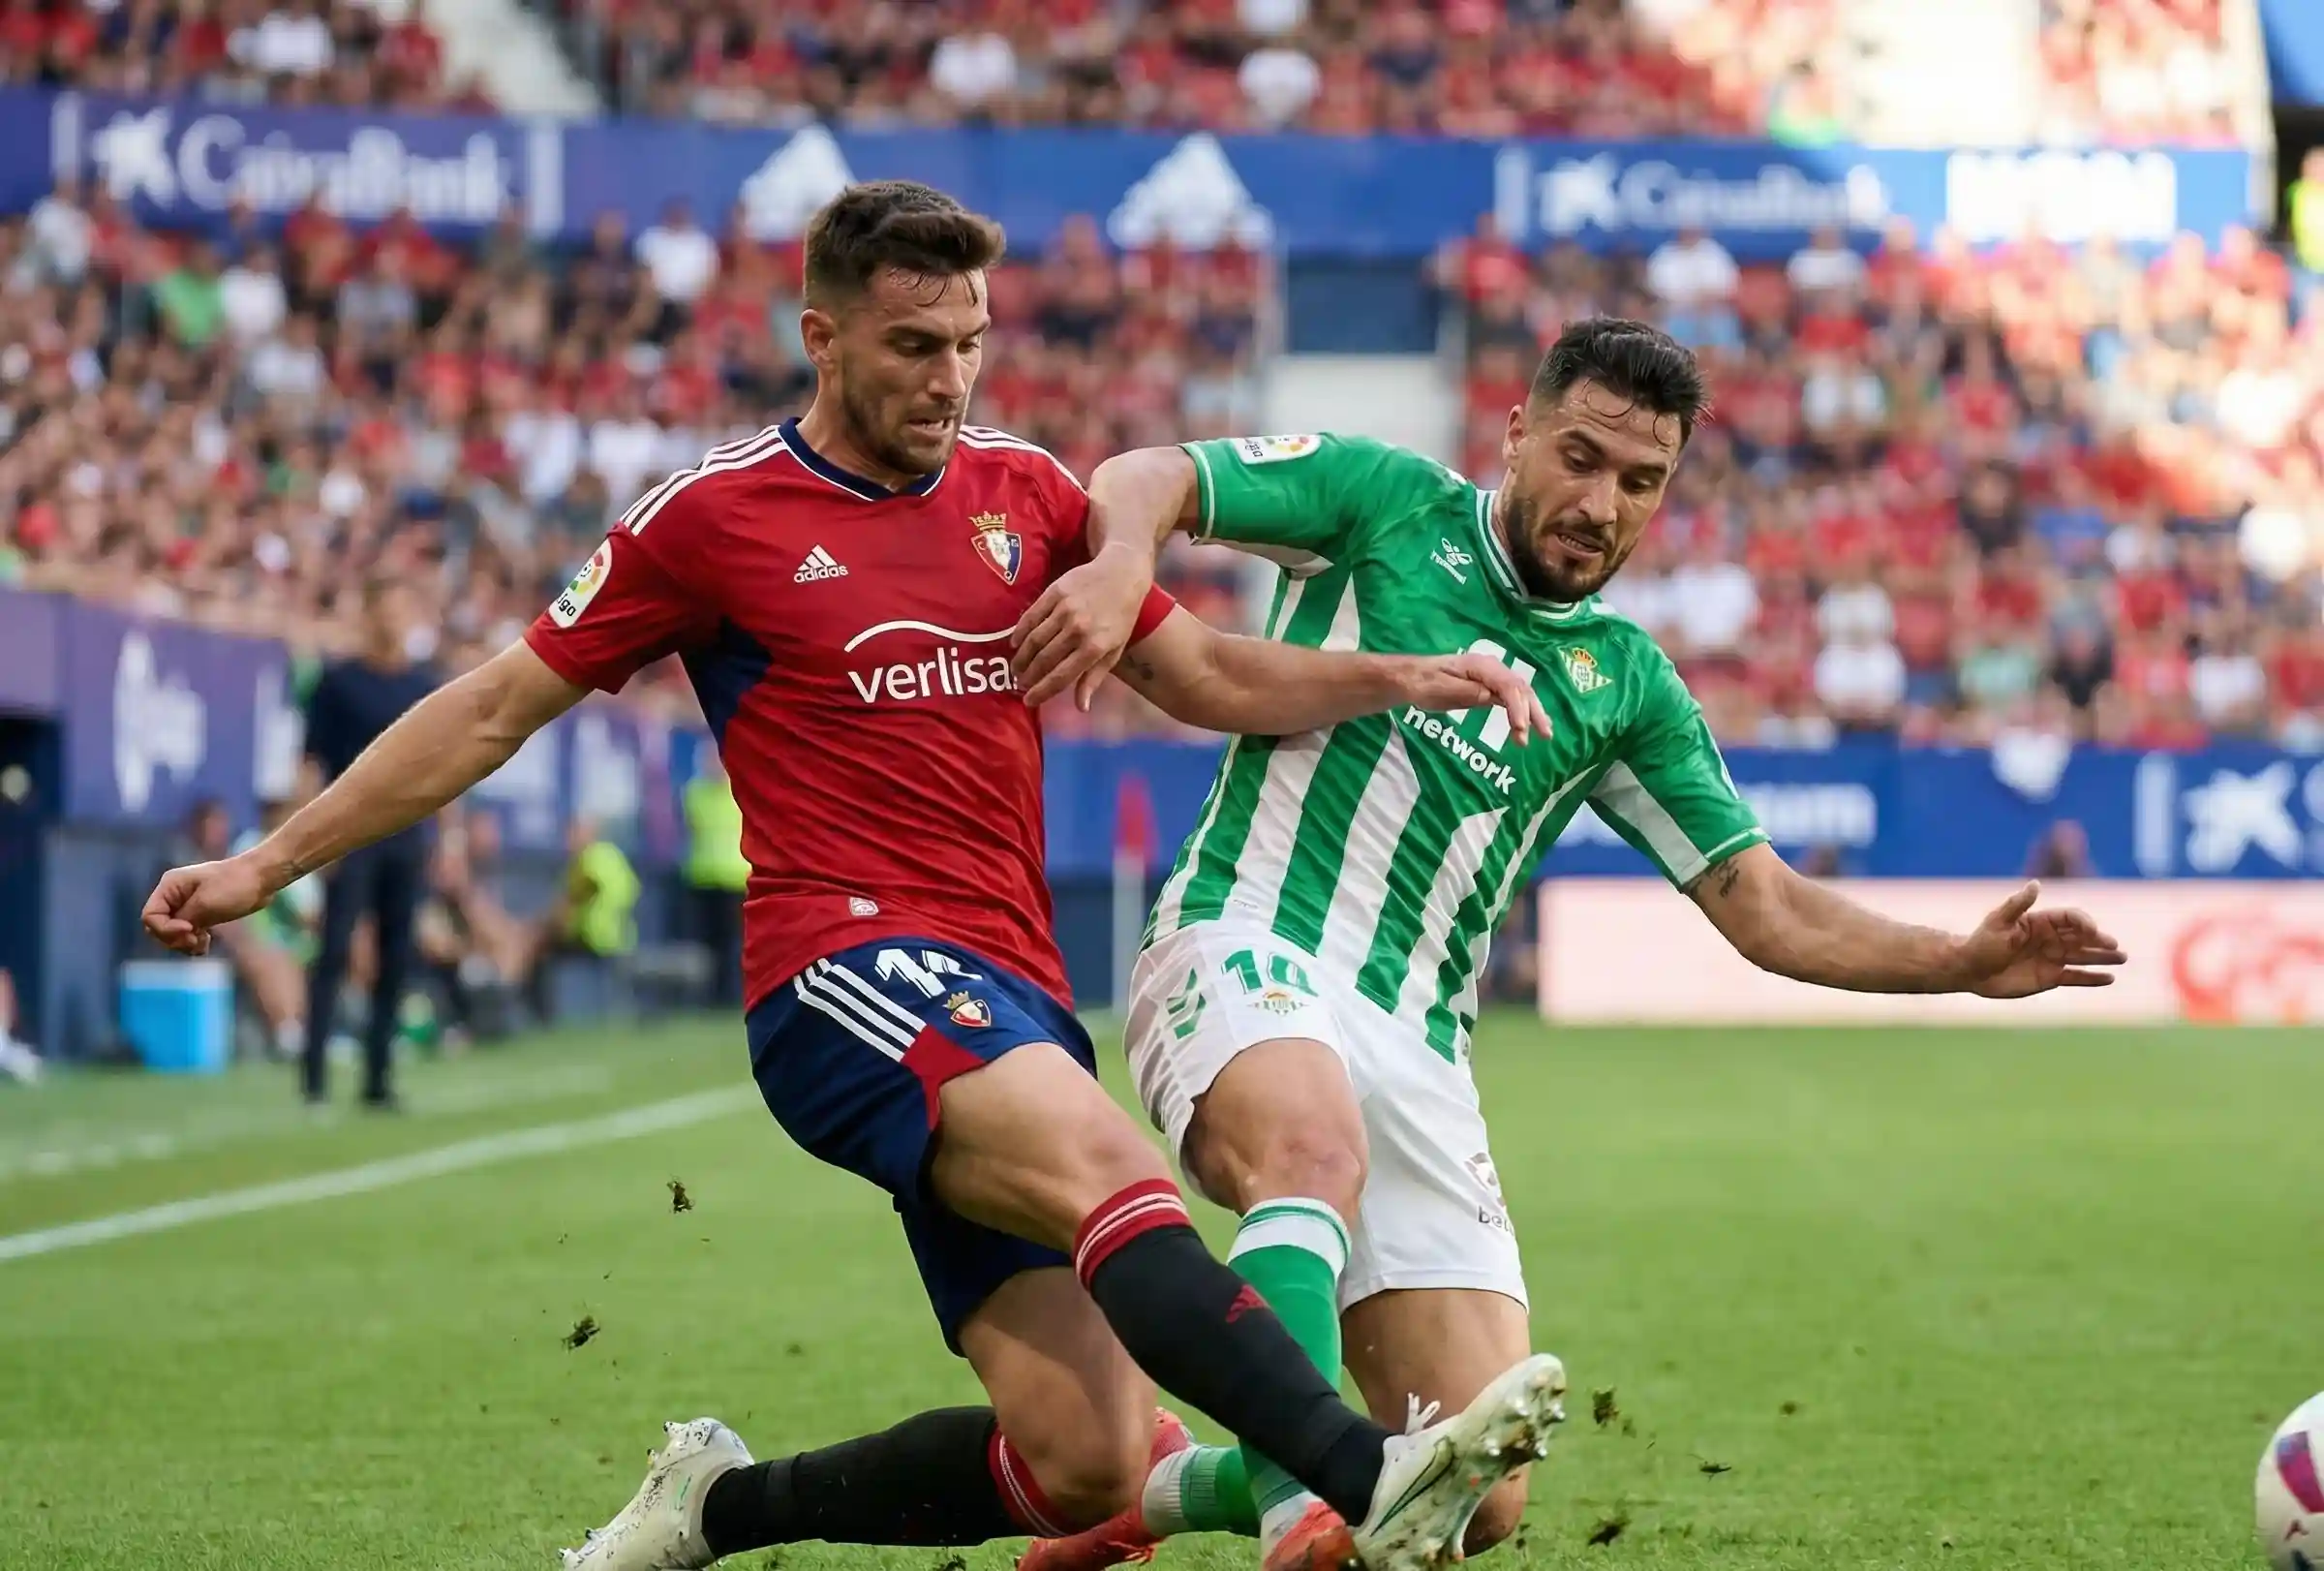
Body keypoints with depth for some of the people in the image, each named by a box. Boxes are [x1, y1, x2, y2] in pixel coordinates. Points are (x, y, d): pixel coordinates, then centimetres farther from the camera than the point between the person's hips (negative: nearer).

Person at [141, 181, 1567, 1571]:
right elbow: (497, 709, 10)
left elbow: (1206, 678, 23)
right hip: (855, 973, -6)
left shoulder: (1026, 492, 15)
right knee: (1113, 1171, -35)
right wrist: (271, 863, 10)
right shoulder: (713, 517, 3)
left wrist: (1403, 678, 6)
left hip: (1010, 1000, 6)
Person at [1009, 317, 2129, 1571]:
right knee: (1319, 1148, -42)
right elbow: (1143, 481, 1)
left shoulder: (1626, 686, 17)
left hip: (1414, 1049, 5)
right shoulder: (1388, 502, 7)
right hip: (1243, 951, -5)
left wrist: (1962, 964, 1)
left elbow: (1763, 909, 16)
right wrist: (1122, 564, -24)